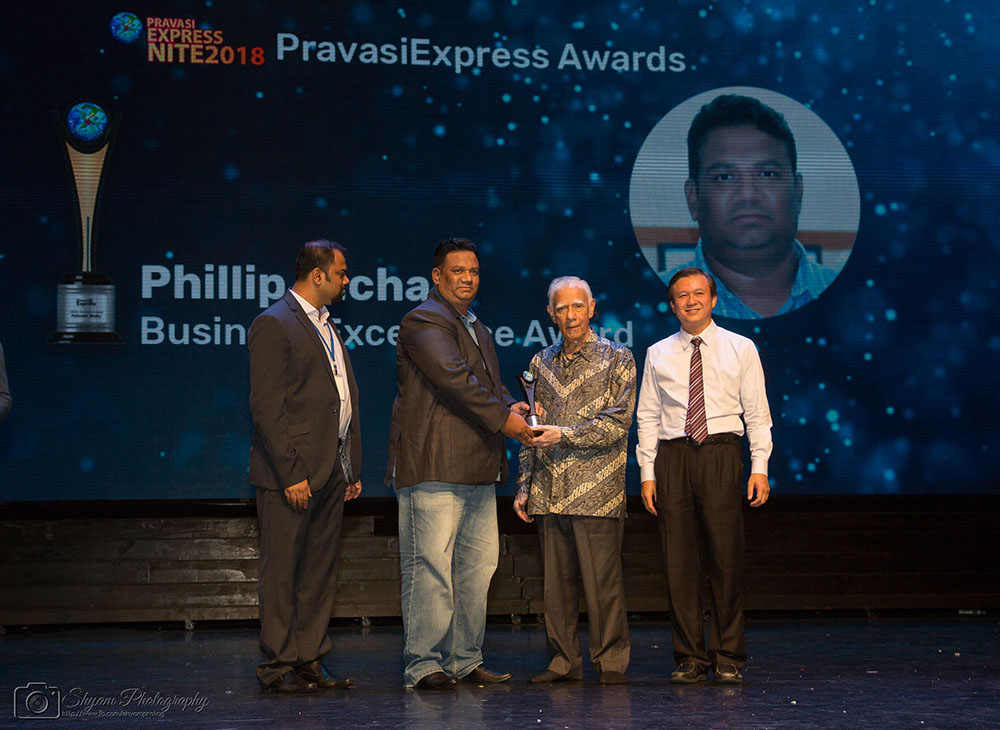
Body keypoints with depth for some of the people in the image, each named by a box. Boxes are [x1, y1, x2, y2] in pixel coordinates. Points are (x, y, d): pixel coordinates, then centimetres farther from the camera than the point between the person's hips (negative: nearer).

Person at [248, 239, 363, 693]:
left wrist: (352, 468, 15)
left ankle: (310, 659, 17)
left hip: (331, 471, 8)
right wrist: (291, 473, -19)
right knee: (282, 571, -1)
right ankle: (277, 665, 5)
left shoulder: (328, 328, 19)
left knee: (321, 570, 10)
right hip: (292, 471, -8)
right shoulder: (274, 324, -9)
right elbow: (266, 406, -15)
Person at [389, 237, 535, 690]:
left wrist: (510, 407, 5)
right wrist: (502, 417, -18)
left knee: (477, 566, 9)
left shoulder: (477, 328, 24)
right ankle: (424, 665, -3)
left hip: (478, 472, 9)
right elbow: (453, 377, -18)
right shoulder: (423, 321, -6)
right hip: (433, 467, -9)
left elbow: (491, 384, 27)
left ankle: (465, 661, 15)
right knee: (430, 566, -8)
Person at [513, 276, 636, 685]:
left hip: (596, 492, -4)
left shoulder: (617, 359, 3)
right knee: (556, 581, 6)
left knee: (602, 582, -4)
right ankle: (563, 661, 13)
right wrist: (524, 486, 13)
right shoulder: (542, 363, 16)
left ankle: (610, 662, 4)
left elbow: (617, 424, -6)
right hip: (548, 493, 4)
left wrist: (564, 434, -14)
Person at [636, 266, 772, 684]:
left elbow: (757, 413, 5)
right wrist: (647, 474, 2)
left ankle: (728, 657, 7)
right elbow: (648, 417, 10)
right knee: (679, 560, 1)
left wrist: (760, 467, -4)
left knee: (726, 557, -3)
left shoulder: (740, 349, 8)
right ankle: (690, 657, 9)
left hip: (721, 454, -2)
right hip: (672, 457, 2)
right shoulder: (658, 355, 12)